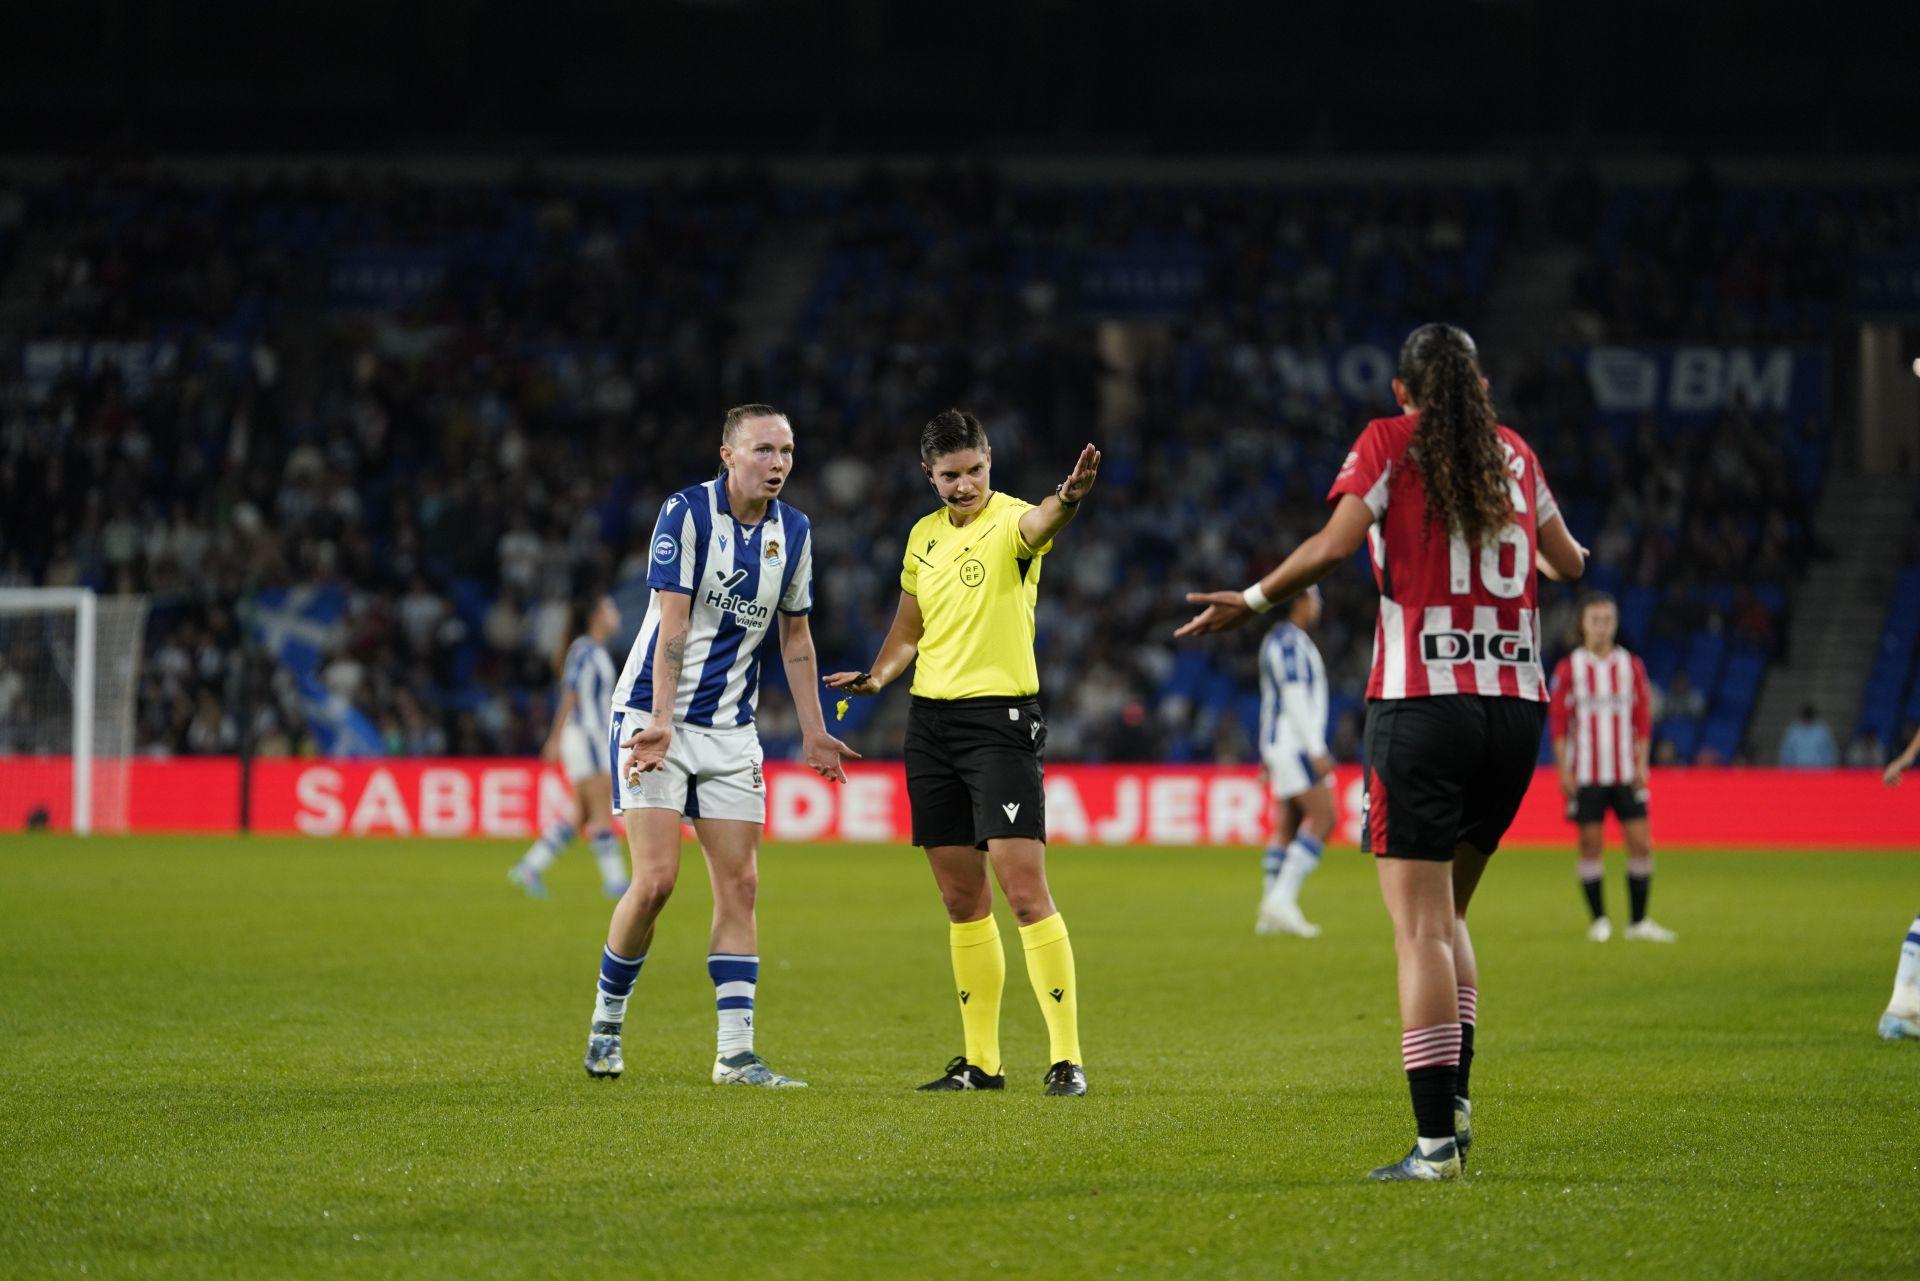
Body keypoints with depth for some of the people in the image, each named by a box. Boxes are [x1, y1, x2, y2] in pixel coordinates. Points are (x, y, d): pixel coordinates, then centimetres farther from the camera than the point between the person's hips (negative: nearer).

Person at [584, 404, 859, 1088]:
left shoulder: (793, 530, 4)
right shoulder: (686, 512, -13)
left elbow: (794, 634, 15)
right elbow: (673, 623, -17)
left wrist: (813, 731, 14)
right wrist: (661, 722, -25)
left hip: (730, 729, 5)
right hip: (653, 716, -5)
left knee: (739, 884, -1)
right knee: (656, 878, -12)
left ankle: (735, 1053, 0)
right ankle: (607, 1018, 10)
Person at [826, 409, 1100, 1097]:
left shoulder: (1011, 521, -8)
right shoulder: (924, 536, 13)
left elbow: (1038, 524, -34)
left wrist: (1067, 499, -57)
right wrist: (875, 677, 6)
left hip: (1000, 718, -7)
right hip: (929, 719, 7)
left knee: (1024, 889, -13)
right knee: (961, 899, 10)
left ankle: (1067, 1058, -11)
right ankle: (980, 1061, 16)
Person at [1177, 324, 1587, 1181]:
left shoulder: (1389, 443, 1)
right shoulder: (1514, 454, 14)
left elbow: (1335, 545, -14)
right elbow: (1567, 562, 25)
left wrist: (1252, 601, -1)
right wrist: (1559, 557, 48)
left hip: (1420, 704, -5)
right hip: (1516, 706, 5)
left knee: (1421, 931, -6)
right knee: (1446, 915, 20)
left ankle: (1436, 1141, -13)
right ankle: (1453, 1097, 7)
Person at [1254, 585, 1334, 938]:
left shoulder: (1277, 641, 19)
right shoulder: (1289, 641, -12)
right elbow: (1296, 698, -19)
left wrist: (1267, 756, 26)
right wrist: (1316, 751, -22)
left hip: (1281, 746, 10)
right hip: (1296, 745, -10)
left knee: (1287, 828, 8)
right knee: (1322, 819, -15)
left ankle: (1270, 915, 7)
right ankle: (1282, 901, -21)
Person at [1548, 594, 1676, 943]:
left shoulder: (1631, 665, 8)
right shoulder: (1569, 668, 0)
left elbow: (1643, 718, 9)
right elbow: (1558, 721, 0)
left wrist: (1641, 765, 2)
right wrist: (1563, 770, -5)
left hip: (1625, 774, 2)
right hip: (1585, 775, -2)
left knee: (1641, 845, -3)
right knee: (1591, 846, -1)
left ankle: (1638, 922, 5)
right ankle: (1599, 920, 9)